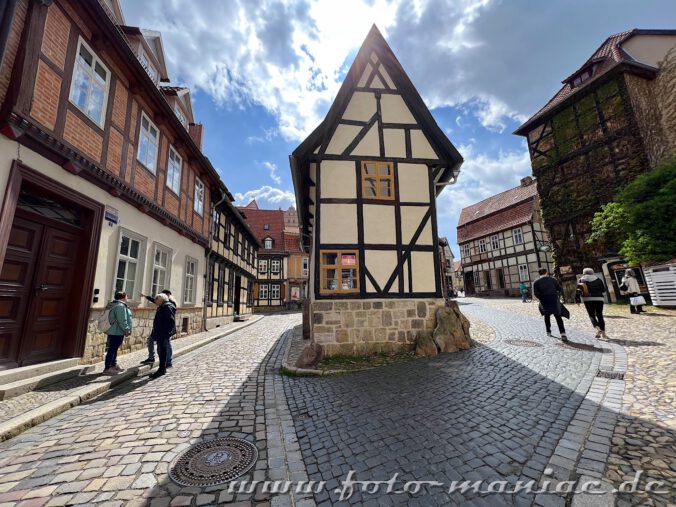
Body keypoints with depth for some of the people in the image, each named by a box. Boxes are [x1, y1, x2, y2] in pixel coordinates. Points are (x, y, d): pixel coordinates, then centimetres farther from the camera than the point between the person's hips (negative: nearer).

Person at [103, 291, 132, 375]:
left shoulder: (119, 305, 14)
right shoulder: (120, 306, -19)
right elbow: (122, 320, -23)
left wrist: (127, 329, 17)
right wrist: (126, 329, -16)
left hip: (115, 331, 11)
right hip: (116, 332, -11)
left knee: (114, 349, 18)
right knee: (112, 349, -4)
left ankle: (113, 365, 29)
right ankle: (107, 368, 1)